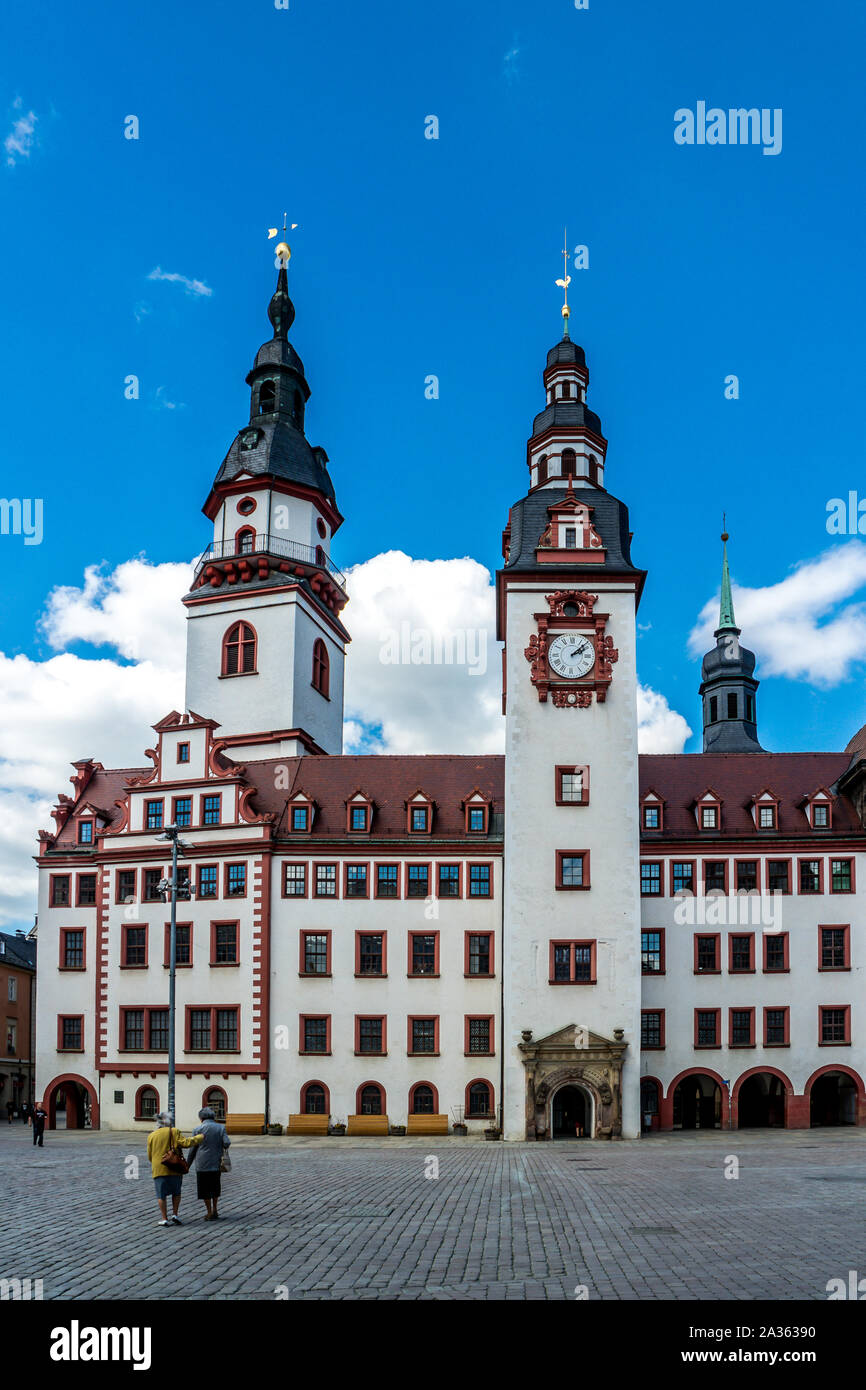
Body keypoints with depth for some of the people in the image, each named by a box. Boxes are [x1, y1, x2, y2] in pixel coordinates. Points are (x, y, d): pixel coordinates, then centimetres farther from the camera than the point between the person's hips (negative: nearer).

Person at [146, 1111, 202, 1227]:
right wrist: (200, 1138, -3)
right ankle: (175, 1215, 9)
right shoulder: (174, 1132, -6)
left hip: (158, 1169, 1)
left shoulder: (151, 1136, 5)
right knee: (176, 1192, 16)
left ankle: (164, 1218, 5)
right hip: (174, 1168, -1)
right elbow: (186, 1143, -14)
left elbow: (150, 1156, 10)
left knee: (161, 1195, 7)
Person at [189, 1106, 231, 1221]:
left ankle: (210, 1213, 11)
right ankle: (214, 1210, 22)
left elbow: (193, 1148, -2)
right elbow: (227, 1142, -10)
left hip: (202, 1164, -3)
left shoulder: (197, 1130, -5)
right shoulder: (221, 1127, 0)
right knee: (215, 1187, 21)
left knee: (205, 1189, 8)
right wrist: (223, 1148, 13)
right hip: (216, 1163, 3)